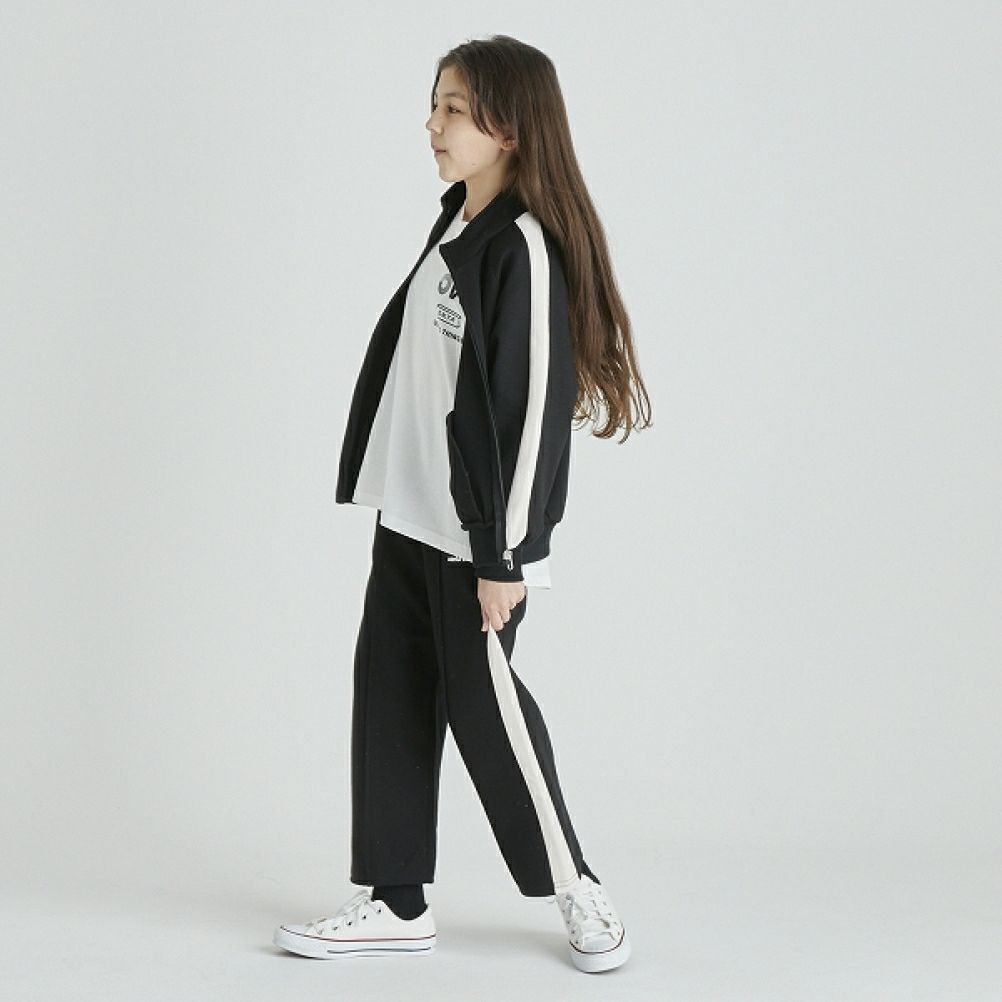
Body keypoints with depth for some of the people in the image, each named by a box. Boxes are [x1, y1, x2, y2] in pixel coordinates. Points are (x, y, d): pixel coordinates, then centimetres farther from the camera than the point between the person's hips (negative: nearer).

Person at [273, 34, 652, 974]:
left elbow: (534, 406, -19)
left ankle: (573, 886, 19)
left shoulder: (526, 248, -17)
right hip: (409, 520, 9)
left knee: (480, 696, -1)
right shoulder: (453, 227, 11)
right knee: (389, 691, 9)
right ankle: (397, 904, 19)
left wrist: (506, 554, -18)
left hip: (478, 537, -9)